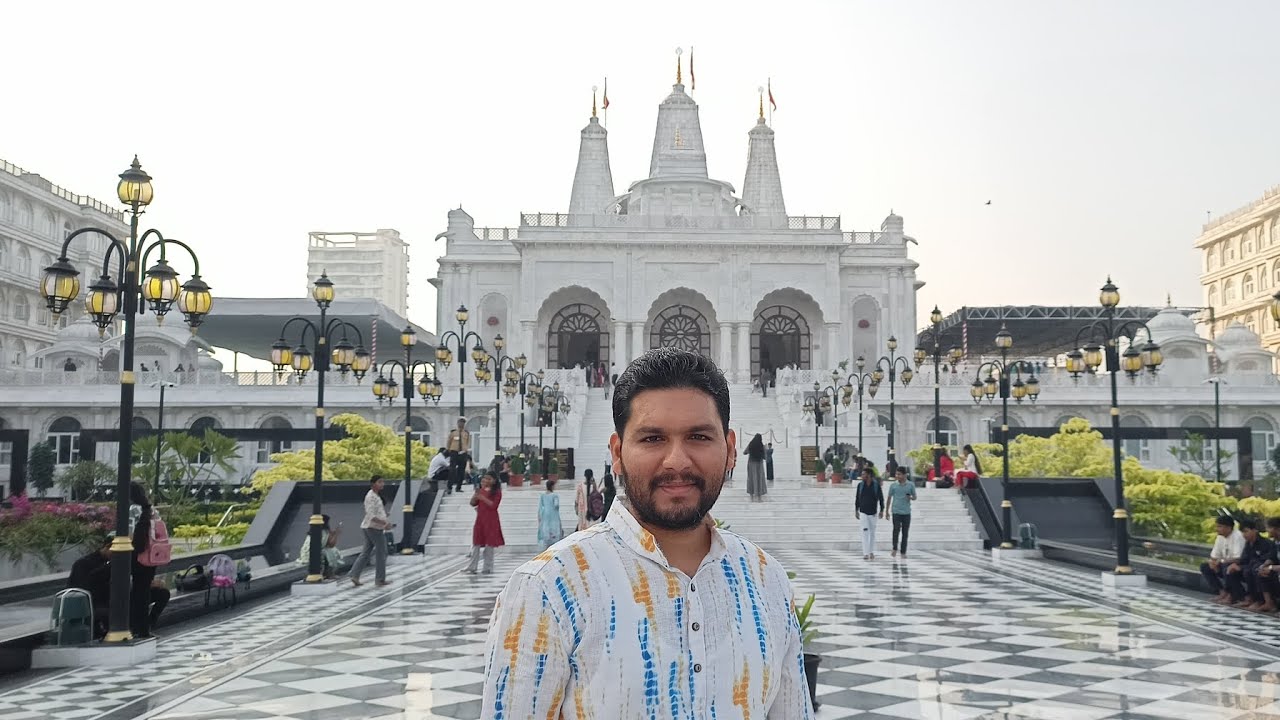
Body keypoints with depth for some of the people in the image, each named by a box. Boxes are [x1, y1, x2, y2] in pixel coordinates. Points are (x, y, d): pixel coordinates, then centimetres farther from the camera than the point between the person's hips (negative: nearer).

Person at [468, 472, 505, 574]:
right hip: (480, 519, 5)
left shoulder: (497, 492, -4)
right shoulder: (481, 490, 11)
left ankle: (488, 568, 6)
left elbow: (494, 505, -15)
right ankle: (472, 567, 5)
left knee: (489, 544, 0)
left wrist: (483, 498, -21)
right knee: (476, 543, 3)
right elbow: (473, 503, 9)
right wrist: (476, 494, -9)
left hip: (491, 521, -5)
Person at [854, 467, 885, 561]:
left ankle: (871, 552, 20)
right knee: (865, 531, -7)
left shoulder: (876, 485, -5)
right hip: (863, 512, 0)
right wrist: (856, 510, 6)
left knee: (872, 532, 9)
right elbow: (857, 498, 7)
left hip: (873, 512, 0)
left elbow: (881, 498, 0)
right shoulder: (860, 485, 1)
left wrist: (881, 510, -4)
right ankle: (865, 553, -10)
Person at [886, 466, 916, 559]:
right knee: (896, 529, -15)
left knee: (905, 533, 4)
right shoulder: (893, 485, 3)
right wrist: (887, 511, 10)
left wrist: (911, 497, -14)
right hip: (896, 511, -1)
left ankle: (903, 552, 12)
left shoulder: (911, 485, 2)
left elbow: (914, 497, 10)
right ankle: (895, 549, 0)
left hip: (906, 512, 1)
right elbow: (889, 498, 10)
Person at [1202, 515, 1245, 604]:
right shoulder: (1220, 537, 4)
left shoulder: (1237, 536, -21)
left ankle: (1231, 596, -15)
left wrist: (1220, 561, -22)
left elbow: (1238, 559, -28)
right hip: (1225, 564, 9)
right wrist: (1213, 562, -14)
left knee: (1227, 568, -37)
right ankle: (1222, 592, -3)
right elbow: (1213, 557, 9)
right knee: (1204, 567, -2)